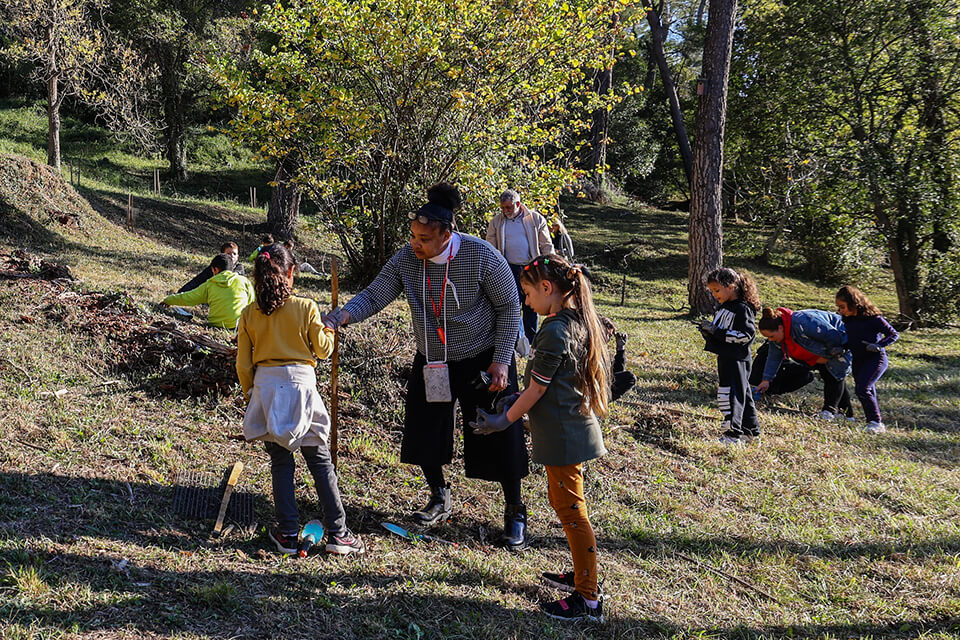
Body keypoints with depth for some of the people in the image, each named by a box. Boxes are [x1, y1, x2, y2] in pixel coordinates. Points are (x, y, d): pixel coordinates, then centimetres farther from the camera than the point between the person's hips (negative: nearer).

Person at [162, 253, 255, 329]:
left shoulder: (209, 285, 5)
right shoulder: (243, 281, 4)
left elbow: (188, 298, 13)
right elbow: (252, 302, 14)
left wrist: (167, 300, 30)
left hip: (217, 324, 2)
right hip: (240, 325, -2)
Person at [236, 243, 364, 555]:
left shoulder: (249, 315, 1)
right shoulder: (305, 308, -7)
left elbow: (243, 364, 5)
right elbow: (323, 349, 3)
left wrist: (250, 395, 18)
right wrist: (329, 331, 22)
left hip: (265, 387, 2)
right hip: (299, 384, -2)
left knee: (281, 463, 11)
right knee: (320, 462, 6)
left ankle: (287, 533, 12)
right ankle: (337, 533, 7)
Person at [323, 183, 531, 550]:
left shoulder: (482, 257, -21)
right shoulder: (406, 260, -11)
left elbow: (509, 307, -12)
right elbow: (374, 296, -11)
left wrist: (501, 361, -16)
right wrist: (341, 317, -31)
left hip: (483, 361, -4)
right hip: (431, 362, 4)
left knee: (499, 439, -2)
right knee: (424, 434, 7)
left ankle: (515, 513, 19)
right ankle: (440, 499, 33)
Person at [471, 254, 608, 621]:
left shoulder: (554, 333, -22)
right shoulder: (578, 322, 7)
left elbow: (536, 390, -16)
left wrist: (503, 421, -5)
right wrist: (517, 399, 16)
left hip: (562, 435, -10)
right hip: (575, 426, 10)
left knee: (570, 508, -2)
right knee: (565, 502, 21)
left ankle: (589, 600, 7)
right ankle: (582, 575, 34)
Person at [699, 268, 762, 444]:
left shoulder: (743, 309, -14)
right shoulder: (723, 308, 15)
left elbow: (746, 335, -23)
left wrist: (715, 331, -23)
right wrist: (708, 333, 2)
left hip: (737, 360, -9)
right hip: (725, 358, 9)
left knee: (731, 395, -8)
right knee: (742, 396, 15)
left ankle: (734, 435, -5)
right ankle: (751, 431, 24)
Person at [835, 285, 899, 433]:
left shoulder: (872, 318, -17)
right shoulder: (846, 319, 2)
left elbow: (894, 334, -11)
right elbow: (844, 339, 12)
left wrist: (878, 345, -25)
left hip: (876, 358, -7)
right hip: (858, 360, 7)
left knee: (862, 389, -21)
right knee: (869, 392, 15)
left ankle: (877, 423, -14)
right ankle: (873, 422, 26)